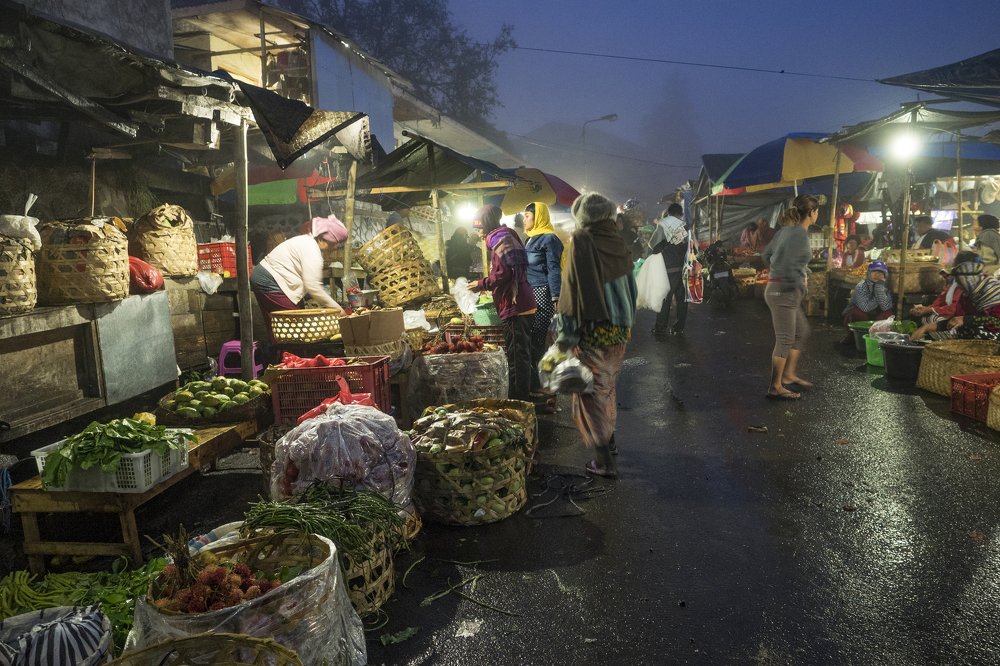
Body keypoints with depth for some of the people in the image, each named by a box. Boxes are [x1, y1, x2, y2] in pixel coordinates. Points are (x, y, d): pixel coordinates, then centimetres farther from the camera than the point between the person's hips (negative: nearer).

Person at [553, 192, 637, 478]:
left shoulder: (581, 240, -13)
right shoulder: (617, 241, 5)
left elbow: (573, 288, -17)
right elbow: (630, 286, 11)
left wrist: (565, 336, -14)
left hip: (593, 332, -7)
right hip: (620, 329, 7)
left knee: (592, 391, 3)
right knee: (608, 386, 23)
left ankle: (604, 460, 5)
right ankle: (609, 441, 37)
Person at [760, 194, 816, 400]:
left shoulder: (786, 230, 11)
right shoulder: (800, 234, -16)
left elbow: (766, 254, 19)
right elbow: (789, 266, -24)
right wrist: (801, 286, -10)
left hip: (778, 288, 10)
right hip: (785, 291, -10)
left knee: (802, 331, 20)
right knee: (785, 339, -2)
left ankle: (789, 375, 26)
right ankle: (775, 387, 5)